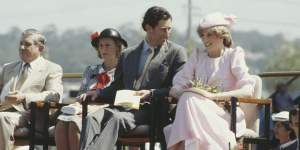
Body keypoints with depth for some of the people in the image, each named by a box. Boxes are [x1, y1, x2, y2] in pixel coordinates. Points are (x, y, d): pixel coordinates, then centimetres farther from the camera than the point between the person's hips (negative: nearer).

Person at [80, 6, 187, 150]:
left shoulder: (176, 52, 11)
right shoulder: (128, 55, 24)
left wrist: (151, 93, -12)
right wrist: (98, 93, 7)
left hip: (150, 110, -5)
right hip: (123, 106, 5)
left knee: (116, 118, -35)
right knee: (92, 118, -26)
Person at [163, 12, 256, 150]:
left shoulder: (234, 55, 6)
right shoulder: (197, 55, 19)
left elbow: (248, 91, -8)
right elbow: (178, 85, 10)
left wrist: (213, 96, -19)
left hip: (225, 115, -3)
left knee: (190, 100, -32)